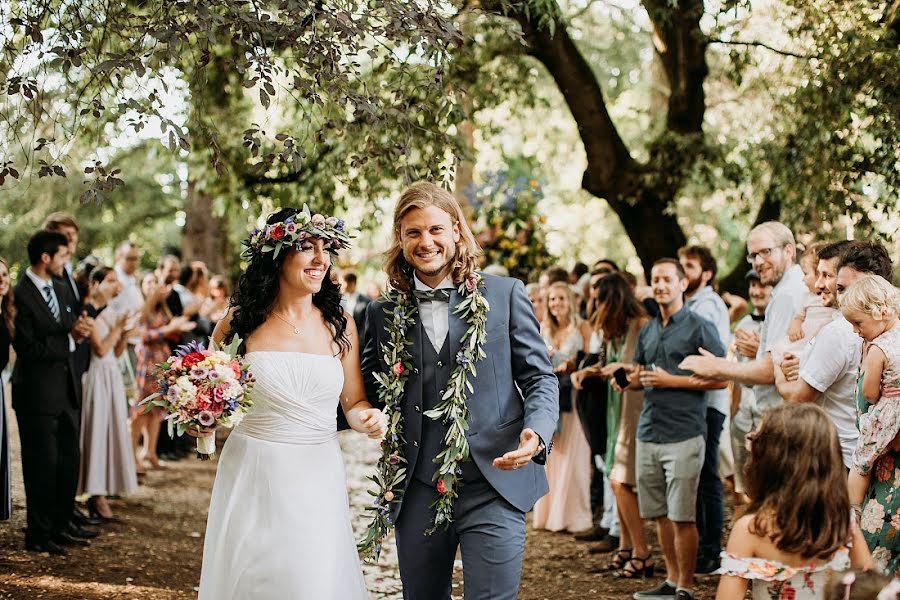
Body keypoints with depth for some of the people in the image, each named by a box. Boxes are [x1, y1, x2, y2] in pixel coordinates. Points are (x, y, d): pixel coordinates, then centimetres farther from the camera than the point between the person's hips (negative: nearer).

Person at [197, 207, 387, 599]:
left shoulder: (339, 324, 2)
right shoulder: (241, 322, -2)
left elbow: (354, 402, 9)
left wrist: (366, 417, -12)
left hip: (316, 478, 1)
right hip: (251, 474, -1)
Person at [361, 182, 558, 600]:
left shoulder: (504, 295, 3)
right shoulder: (384, 314, 8)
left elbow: (539, 376, 3)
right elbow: (369, 392, 16)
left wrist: (537, 433, -15)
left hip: (494, 487, -2)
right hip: (417, 493, 3)